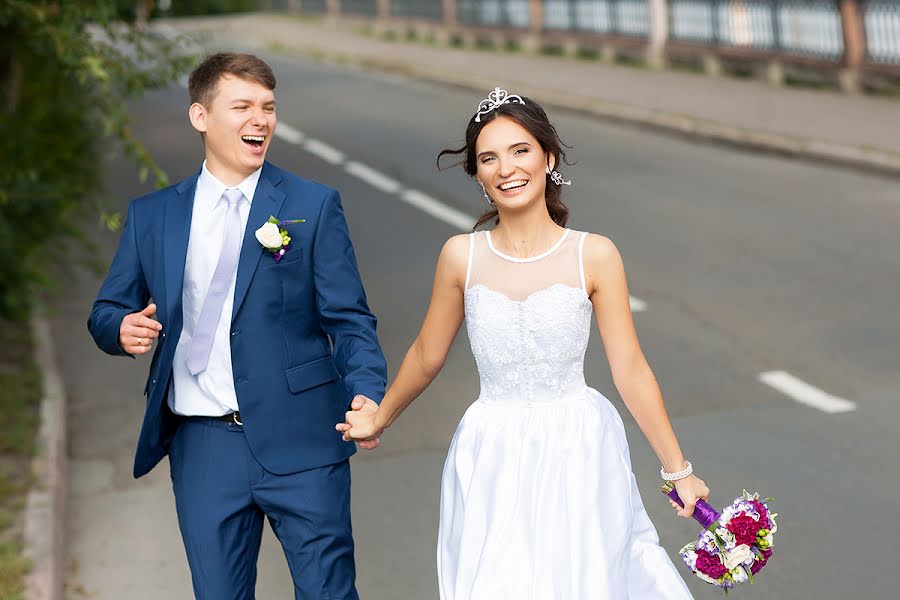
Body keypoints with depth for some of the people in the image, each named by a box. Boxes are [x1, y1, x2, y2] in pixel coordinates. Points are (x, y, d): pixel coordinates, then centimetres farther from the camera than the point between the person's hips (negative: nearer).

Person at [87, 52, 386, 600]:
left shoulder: (314, 206, 2)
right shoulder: (152, 217, 8)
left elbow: (349, 319, -1)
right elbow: (107, 312, 14)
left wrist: (368, 392, -20)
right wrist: (123, 329, -10)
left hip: (299, 441, -2)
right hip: (202, 449, 2)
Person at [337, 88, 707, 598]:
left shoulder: (595, 255, -8)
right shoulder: (462, 256, -4)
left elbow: (630, 371, -4)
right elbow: (427, 357, 11)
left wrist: (678, 470, -2)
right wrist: (379, 420, 23)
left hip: (578, 455, -1)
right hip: (494, 461, 1)